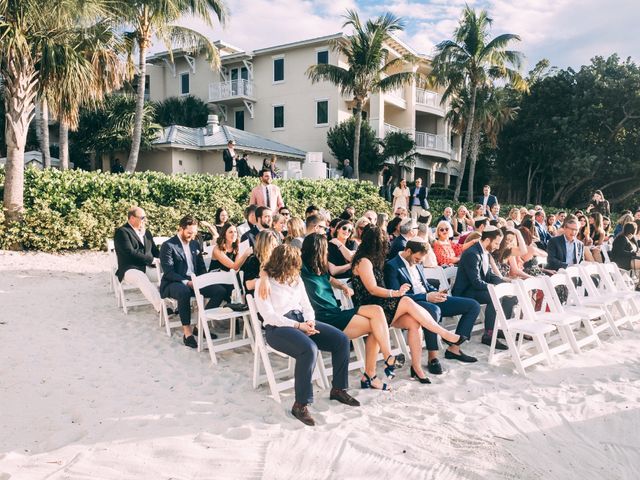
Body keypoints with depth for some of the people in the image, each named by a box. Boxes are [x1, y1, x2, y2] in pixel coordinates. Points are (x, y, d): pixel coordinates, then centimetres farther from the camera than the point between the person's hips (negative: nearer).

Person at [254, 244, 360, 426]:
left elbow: (306, 305, 15)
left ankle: (338, 389, 7)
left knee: (342, 340, -9)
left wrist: (310, 321, -7)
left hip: (301, 320, 7)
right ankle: (300, 404, -24)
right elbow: (269, 315, -13)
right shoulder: (264, 283, -5)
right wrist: (297, 326, -19)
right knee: (309, 349, -36)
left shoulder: (296, 278, 16)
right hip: (277, 328, -7)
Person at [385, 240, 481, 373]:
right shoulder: (392, 266, -10)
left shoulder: (418, 264, 16)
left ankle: (454, 348, 2)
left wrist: (436, 292, 2)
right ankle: (433, 358, -28)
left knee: (473, 305, 1)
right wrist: (426, 297, -23)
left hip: (430, 299, 9)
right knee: (433, 310, -43)